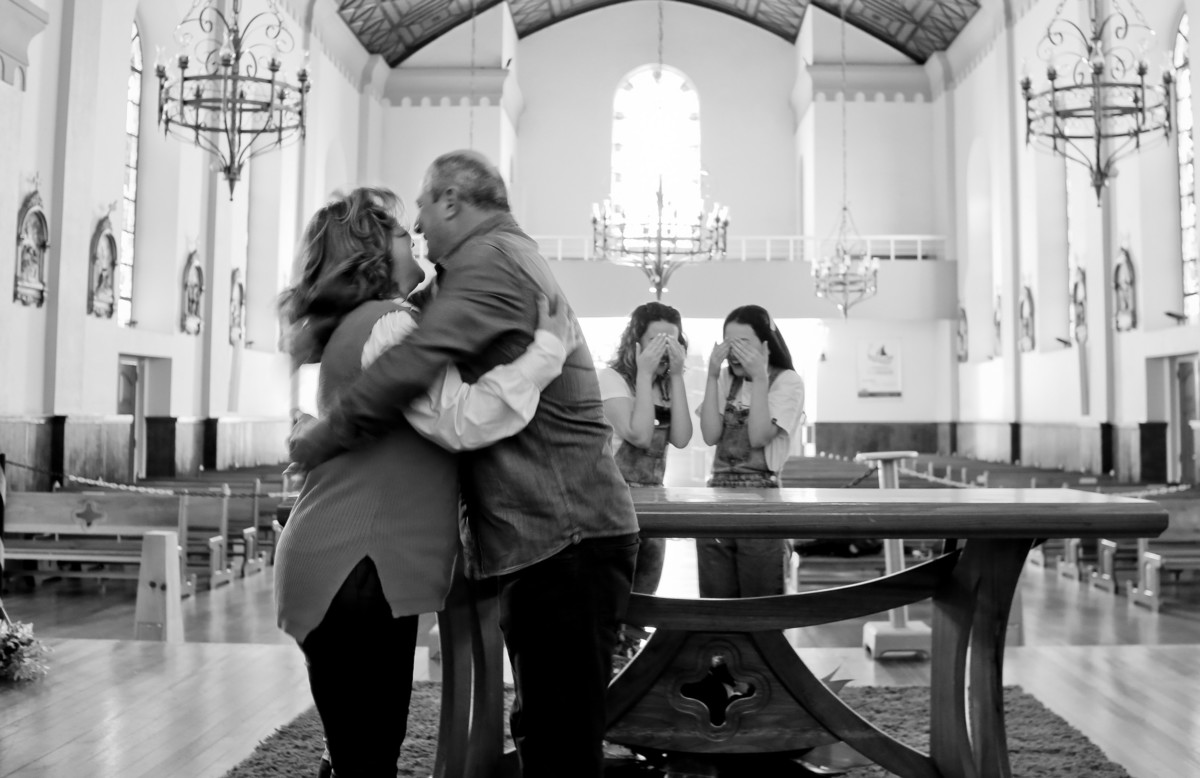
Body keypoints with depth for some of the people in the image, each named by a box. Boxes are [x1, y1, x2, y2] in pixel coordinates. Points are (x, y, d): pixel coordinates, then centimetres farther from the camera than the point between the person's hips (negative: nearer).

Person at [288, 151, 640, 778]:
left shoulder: (490, 258, -11)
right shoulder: (509, 256, 23)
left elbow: (412, 365, -22)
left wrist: (320, 437, -10)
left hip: (562, 532, -11)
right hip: (552, 534, 11)